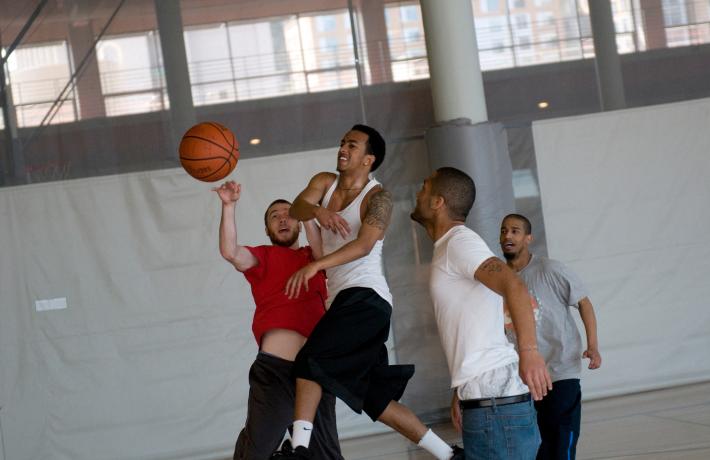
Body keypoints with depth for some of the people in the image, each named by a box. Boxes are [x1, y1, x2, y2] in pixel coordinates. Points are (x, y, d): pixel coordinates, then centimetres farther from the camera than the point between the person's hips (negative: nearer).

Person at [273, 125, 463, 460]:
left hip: (365, 296, -8)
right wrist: (317, 210, -31)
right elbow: (296, 208, -7)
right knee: (374, 397, 7)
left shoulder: (378, 198, -7)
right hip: (344, 298, 8)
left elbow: (364, 244, -24)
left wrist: (315, 266, -38)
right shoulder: (325, 182, 13)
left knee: (311, 360, -24)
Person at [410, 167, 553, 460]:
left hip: (495, 397, -10)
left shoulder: (459, 241, -9)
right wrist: (461, 390, 19)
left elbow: (512, 285, -25)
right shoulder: (447, 249, 21)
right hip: (482, 396, 10)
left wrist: (528, 351, -37)